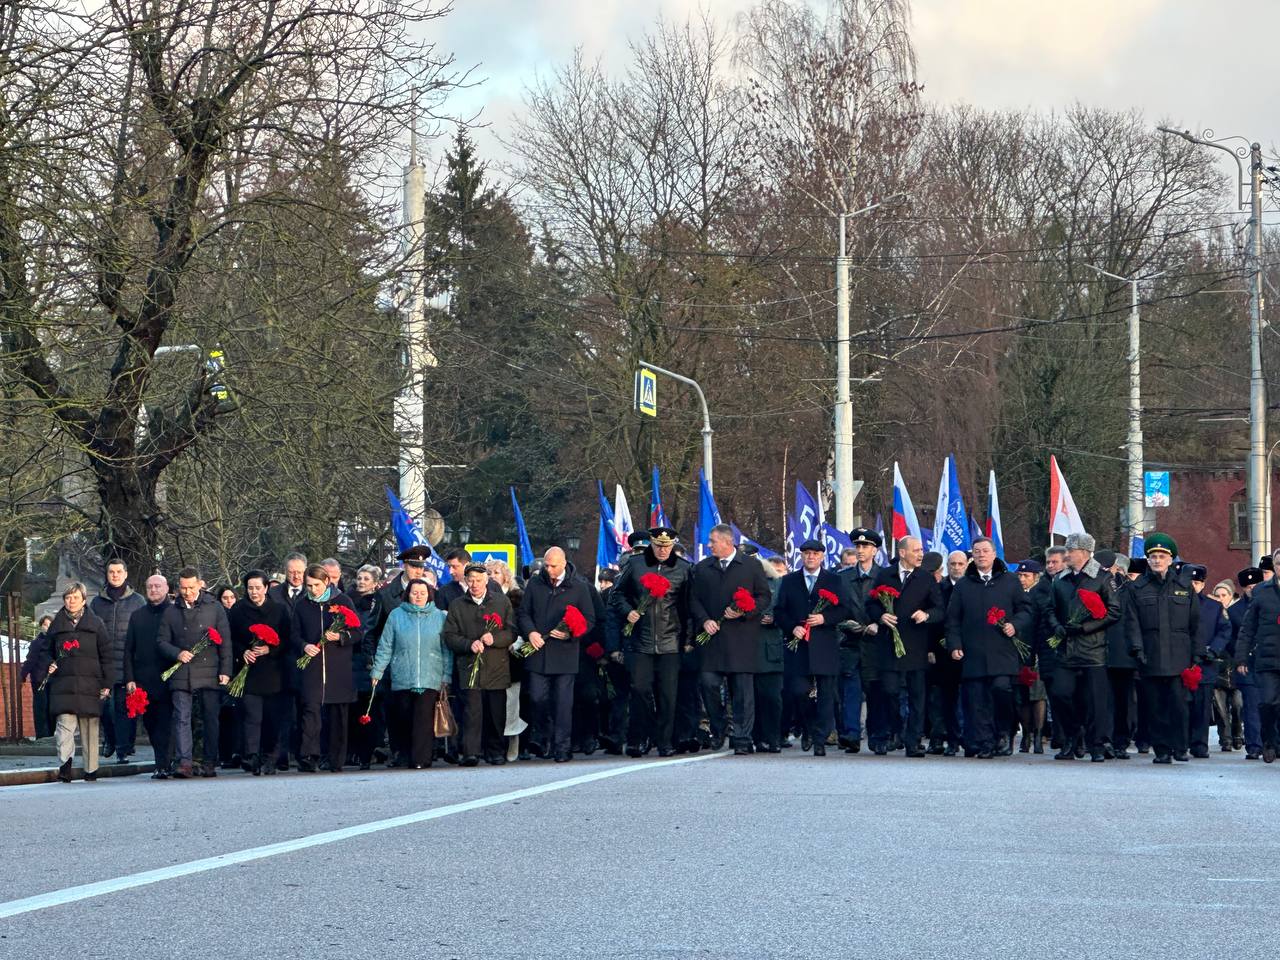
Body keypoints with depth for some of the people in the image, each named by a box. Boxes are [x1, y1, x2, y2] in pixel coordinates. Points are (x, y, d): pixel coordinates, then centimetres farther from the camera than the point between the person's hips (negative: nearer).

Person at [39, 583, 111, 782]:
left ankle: (91, 769, 12)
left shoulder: (96, 624, 6)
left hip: (89, 684, -1)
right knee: (64, 724, -16)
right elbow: (48, 651, 23)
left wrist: (106, 683, -1)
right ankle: (65, 763, -26)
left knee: (89, 728, 4)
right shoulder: (57, 625, 12)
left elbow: (107, 654, 5)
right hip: (63, 684, 1)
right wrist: (49, 664, 1)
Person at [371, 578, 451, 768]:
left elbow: (447, 650, 9)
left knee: (424, 719, -11)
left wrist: (446, 677, 4)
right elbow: (385, 647, 9)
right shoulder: (396, 615, 8)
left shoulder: (438, 616, 8)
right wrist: (377, 671, 3)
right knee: (406, 720, 5)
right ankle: (409, 757, 16)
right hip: (402, 679, 1)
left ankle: (421, 758, -11)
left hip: (430, 679, -1)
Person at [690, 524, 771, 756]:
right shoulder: (702, 569, 14)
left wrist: (744, 612, -10)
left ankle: (742, 741, 2)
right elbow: (694, 599, 13)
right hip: (712, 638, 2)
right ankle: (718, 731, 13)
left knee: (743, 690, -2)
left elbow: (764, 597, 5)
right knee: (708, 683, -8)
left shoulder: (751, 566, 6)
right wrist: (704, 620, -4)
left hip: (742, 639, -2)